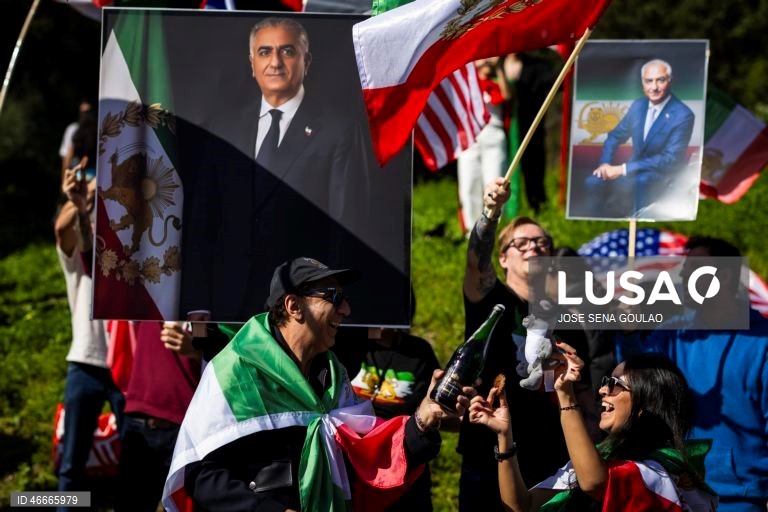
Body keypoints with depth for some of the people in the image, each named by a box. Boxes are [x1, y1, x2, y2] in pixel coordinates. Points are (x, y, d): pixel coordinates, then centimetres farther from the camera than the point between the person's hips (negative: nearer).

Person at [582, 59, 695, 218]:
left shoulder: (683, 115, -15)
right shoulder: (638, 106, 6)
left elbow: (670, 159, -20)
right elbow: (615, 136, 17)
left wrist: (623, 169, -23)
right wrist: (605, 163, -6)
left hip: (663, 176, -6)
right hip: (634, 170, 6)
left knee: (642, 180, -39)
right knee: (594, 181, -18)